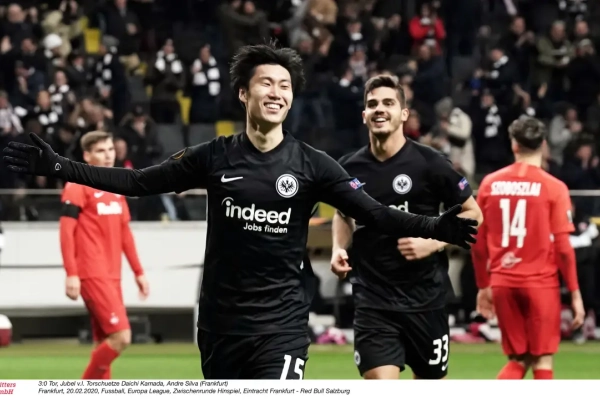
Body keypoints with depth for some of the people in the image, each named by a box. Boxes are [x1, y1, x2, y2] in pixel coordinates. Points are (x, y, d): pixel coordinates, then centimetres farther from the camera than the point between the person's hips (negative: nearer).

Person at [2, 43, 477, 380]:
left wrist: (434, 227, -20)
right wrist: (58, 167, 2)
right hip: (221, 318, 2)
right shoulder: (215, 157, 1)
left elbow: (374, 213, -5)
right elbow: (139, 182, 6)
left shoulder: (310, 164, -3)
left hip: (281, 320, -2)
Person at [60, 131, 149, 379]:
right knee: (121, 336, -15)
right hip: (92, 274, -8)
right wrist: (71, 274, -20)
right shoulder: (78, 187, -8)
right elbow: (66, 231, -13)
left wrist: (138, 271, 19)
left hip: (112, 275, 8)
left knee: (105, 342, 8)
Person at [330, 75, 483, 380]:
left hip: (425, 297, -1)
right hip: (372, 300, 1)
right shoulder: (350, 168, 1)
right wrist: (339, 248, 2)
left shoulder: (429, 163, -8)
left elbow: (472, 214, 0)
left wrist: (433, 243, -14)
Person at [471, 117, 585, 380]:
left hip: (502, 282, 3)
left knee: (518, 360, 13)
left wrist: (483, 286, 17)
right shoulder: (553, 188, -7)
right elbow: (563, 247, -8)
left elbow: (478, 244, 7)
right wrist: (575, 294, 0)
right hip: (541, 280, -3)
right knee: (542, 361, 5)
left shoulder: (490, 183, 3)